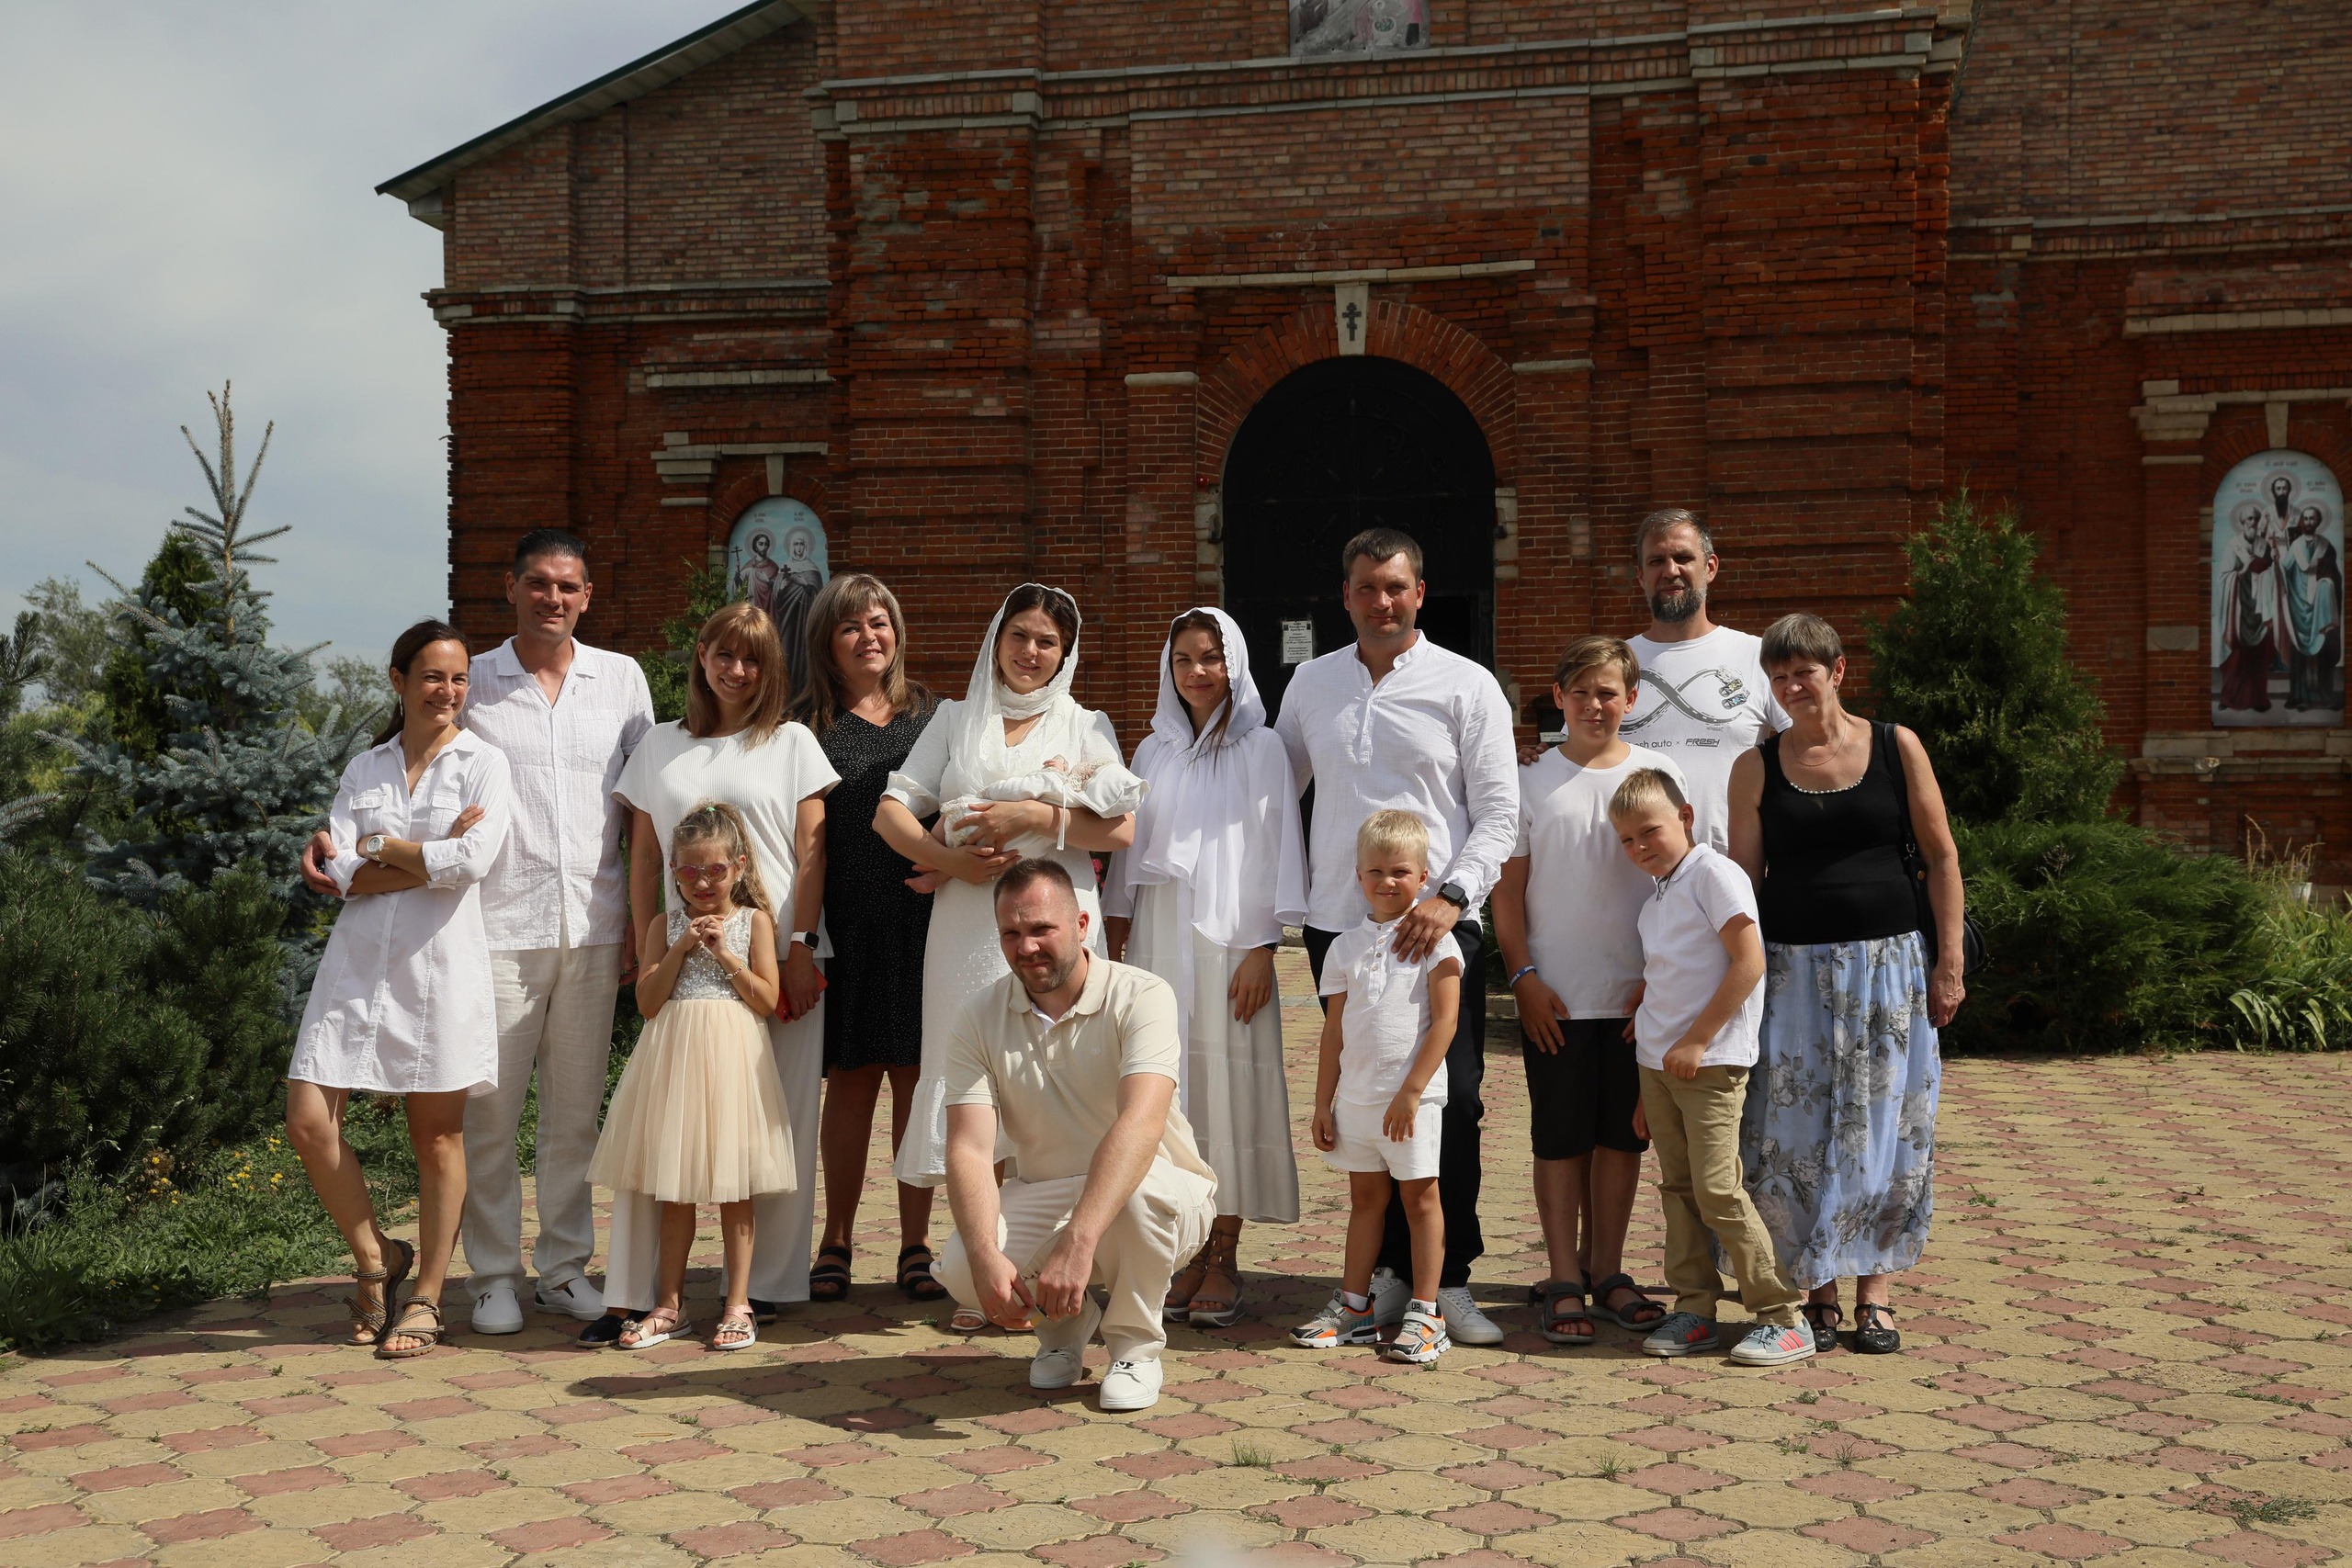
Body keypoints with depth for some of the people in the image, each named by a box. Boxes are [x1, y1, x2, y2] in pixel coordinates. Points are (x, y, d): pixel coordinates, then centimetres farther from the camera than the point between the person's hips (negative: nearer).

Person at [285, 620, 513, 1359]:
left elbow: (471, 862, -14)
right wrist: (432, 854, -11)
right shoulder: (363, 770, 12)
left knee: (437, 1136, 2)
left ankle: (427, 1300, 15)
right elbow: (343, 873, -1)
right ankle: (376, 1256, 19)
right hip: (359, 964, 4)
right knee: (309, 1123, -4)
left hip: (441, 965, -3)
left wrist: (382, 846, -3)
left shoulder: (483, 763, 2)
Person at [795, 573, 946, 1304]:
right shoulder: (809, 725, 4)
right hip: (847, 923, -1)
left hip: (922, 923, 2)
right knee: (851, 1080, 3)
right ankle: (835, 1243, 16)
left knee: (918, 1077, 4)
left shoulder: (930, 715, 11)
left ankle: (915, 1244, 13)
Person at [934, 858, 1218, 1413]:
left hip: (1160, 1200, -3)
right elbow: (970, 1149, -15)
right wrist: (986, 1254, -35)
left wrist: (1078, 1241, -46)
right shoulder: (977, 1020, -5)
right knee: (959, 1266, -27)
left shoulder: (1141, 996, -17)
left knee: (1139, 1188, -38)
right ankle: (1066, 1324, 9)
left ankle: (1136, 1345, -6)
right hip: (1040, 1199, 3)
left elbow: (1141, 1123, -33)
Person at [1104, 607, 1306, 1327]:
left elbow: (1276, 850, -2)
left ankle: (1224, 1257, 4)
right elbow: (1129, 854, 16)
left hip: (1229, 943, -3)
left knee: (1228, 1086, -4)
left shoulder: (1261, 748, 3)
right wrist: (1115, 948, 10)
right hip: (1157, 942, 4)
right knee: (1166, 1087, 1)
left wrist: (1261, 950, -9)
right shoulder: (1153, 752, 14)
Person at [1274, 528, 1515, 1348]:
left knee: (1451, 1104, -6)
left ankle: (1449, 1280, 4)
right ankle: (1389, 1269, 17)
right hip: (1338, 926, 3)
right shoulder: (1311, 683, 12)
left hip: (1438, 928, -3)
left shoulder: (1466, 686, 1)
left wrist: (1451, 896, -16)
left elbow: (1499, 813, -3)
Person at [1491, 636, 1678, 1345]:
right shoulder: (1532, 782, 2)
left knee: (1622, 1134, 9)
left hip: (1637, 995, 1)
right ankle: (1565, 1280, 11)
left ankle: (1607, 1270, 22)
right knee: (1559, 1138, 3)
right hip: (1554, 996, -1)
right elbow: (1508, 891, 4)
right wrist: (1524, 977, -5)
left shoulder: (1659, 775, 4)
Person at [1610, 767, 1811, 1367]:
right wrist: (1646, 1090, 19)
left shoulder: (1714, 874, -8)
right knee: (1677, 1188, 9)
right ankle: (1694, 1312, 15)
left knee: (1718, 1191, -10)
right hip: (1658, 1063, 8)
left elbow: (1749, 962, -16)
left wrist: (1696, 1042, -16)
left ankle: (1782, 1318, -2)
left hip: (1710, 1063, -8)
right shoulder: (1655, 900, 17)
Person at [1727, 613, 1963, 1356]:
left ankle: (1874, 1291, 16)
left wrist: (1949, 962, -1)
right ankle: (1818, 1293, 14)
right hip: (1792, 969, 0)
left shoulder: (1897, 747, 2)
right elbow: (1744, 879, 5)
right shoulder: (1757, 767, 3)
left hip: (1888, 963, 0)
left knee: (1885, 1128, 4)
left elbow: (1941, 857, 4)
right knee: (1799, 1135, 1)